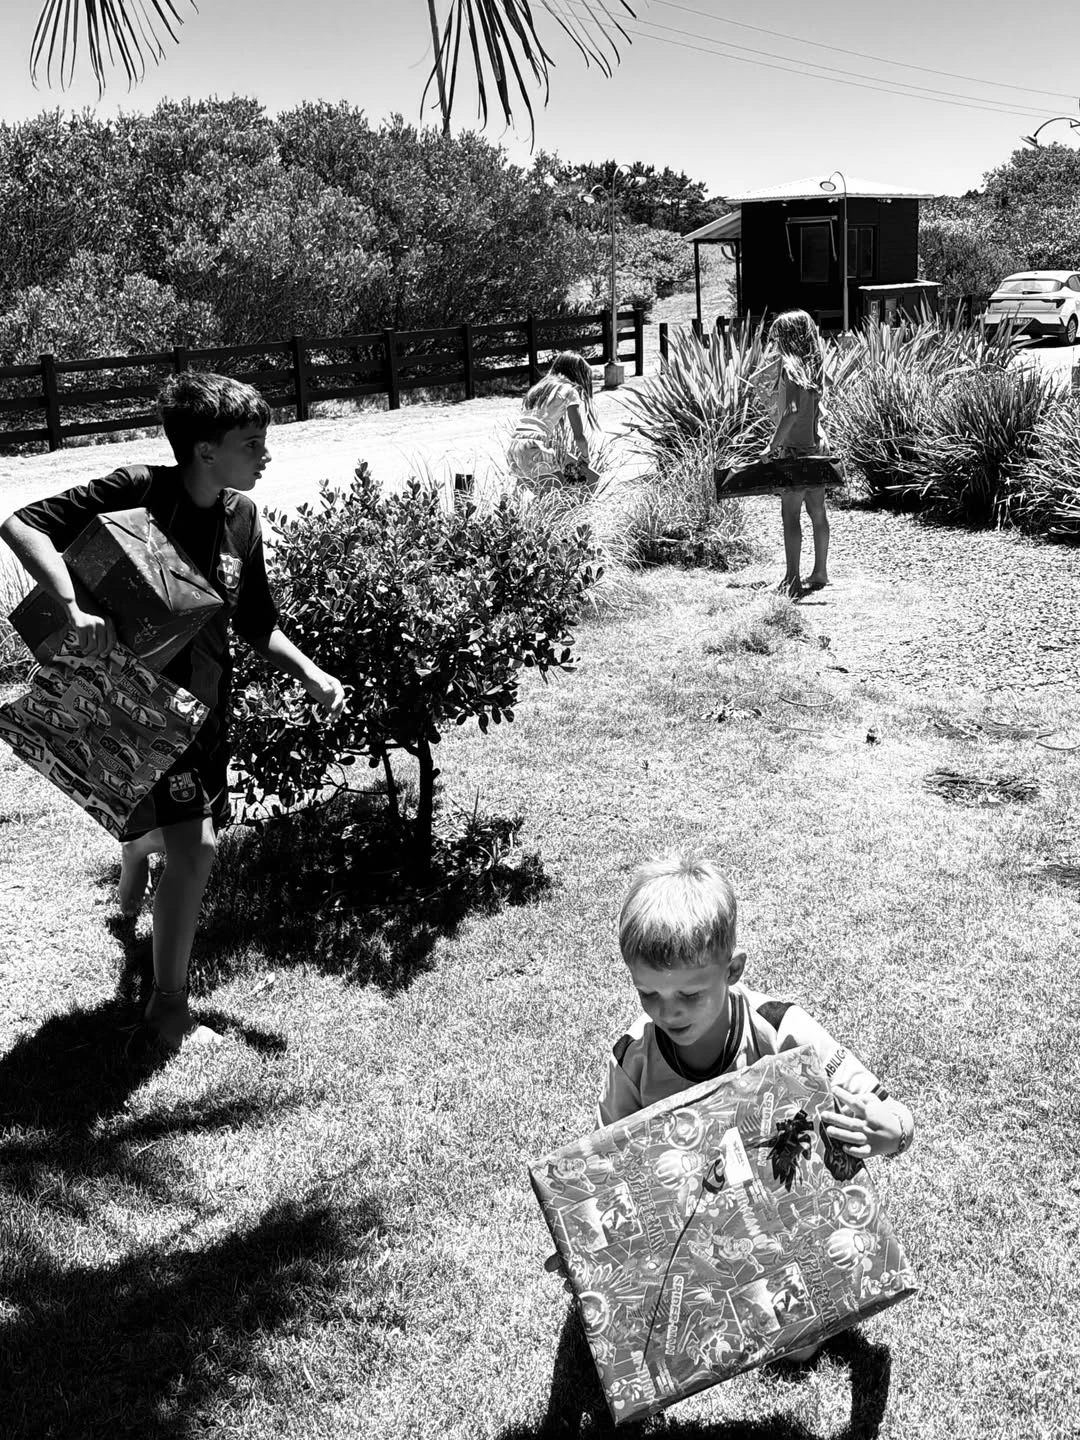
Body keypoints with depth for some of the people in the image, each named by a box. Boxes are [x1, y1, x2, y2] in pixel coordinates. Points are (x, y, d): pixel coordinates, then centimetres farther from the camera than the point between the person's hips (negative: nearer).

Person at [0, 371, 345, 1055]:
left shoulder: (241, 517, 0)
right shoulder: (139, 492, -19)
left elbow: (256, 624, 10)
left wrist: (311, 673, -5)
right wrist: (75, 607, -40)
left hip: (207, 700, 7)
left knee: (176, 836, 21)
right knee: (194, 848, -15)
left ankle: (131, 909, 58)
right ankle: (168, 1004, 6)